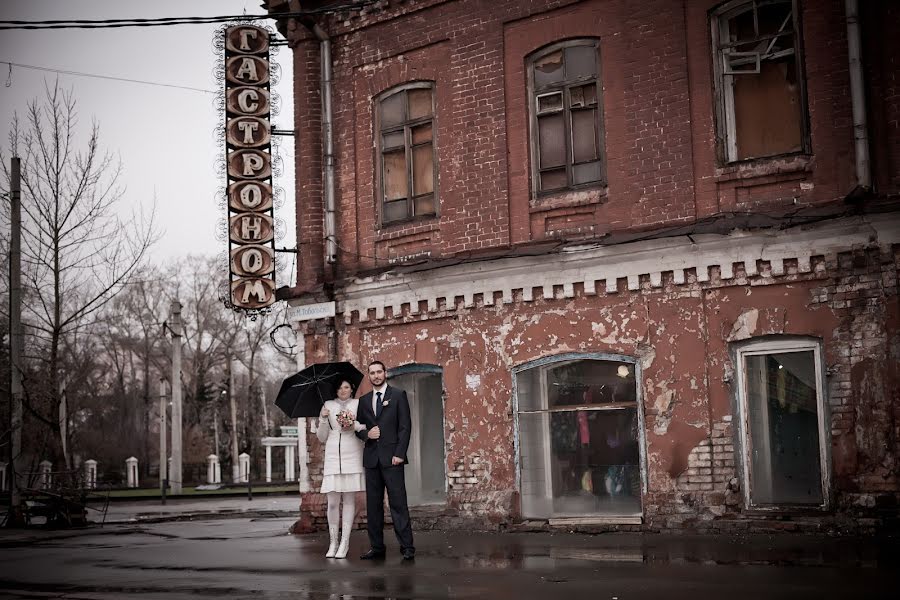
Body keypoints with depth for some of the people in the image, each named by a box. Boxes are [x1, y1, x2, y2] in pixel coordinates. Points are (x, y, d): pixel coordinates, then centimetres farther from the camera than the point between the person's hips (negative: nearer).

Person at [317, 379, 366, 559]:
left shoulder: (358, 404, 8)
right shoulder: (328, 406, 13)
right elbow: (322, 438, 14)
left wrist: (355, 426, -12)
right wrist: (323, 419, -1)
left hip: (352, 456, -1)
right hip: (333, 455, 1)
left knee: (349, 500, -1)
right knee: (333, 502, -4)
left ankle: (344, 543, 4)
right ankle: (332, 542, 6)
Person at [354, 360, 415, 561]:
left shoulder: (398, 395, 3)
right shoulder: (363, 400, 16)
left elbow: (405, 426, -2)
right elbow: (358, 428, 18)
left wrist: (399, 453, -11)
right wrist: (366, 434, -6)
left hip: (391, 457, -5)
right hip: (371, 458, 5)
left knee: (398, 503, -8)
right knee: (373, 505, 5)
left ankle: (407, 547, -7)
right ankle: (377, 547, 10)